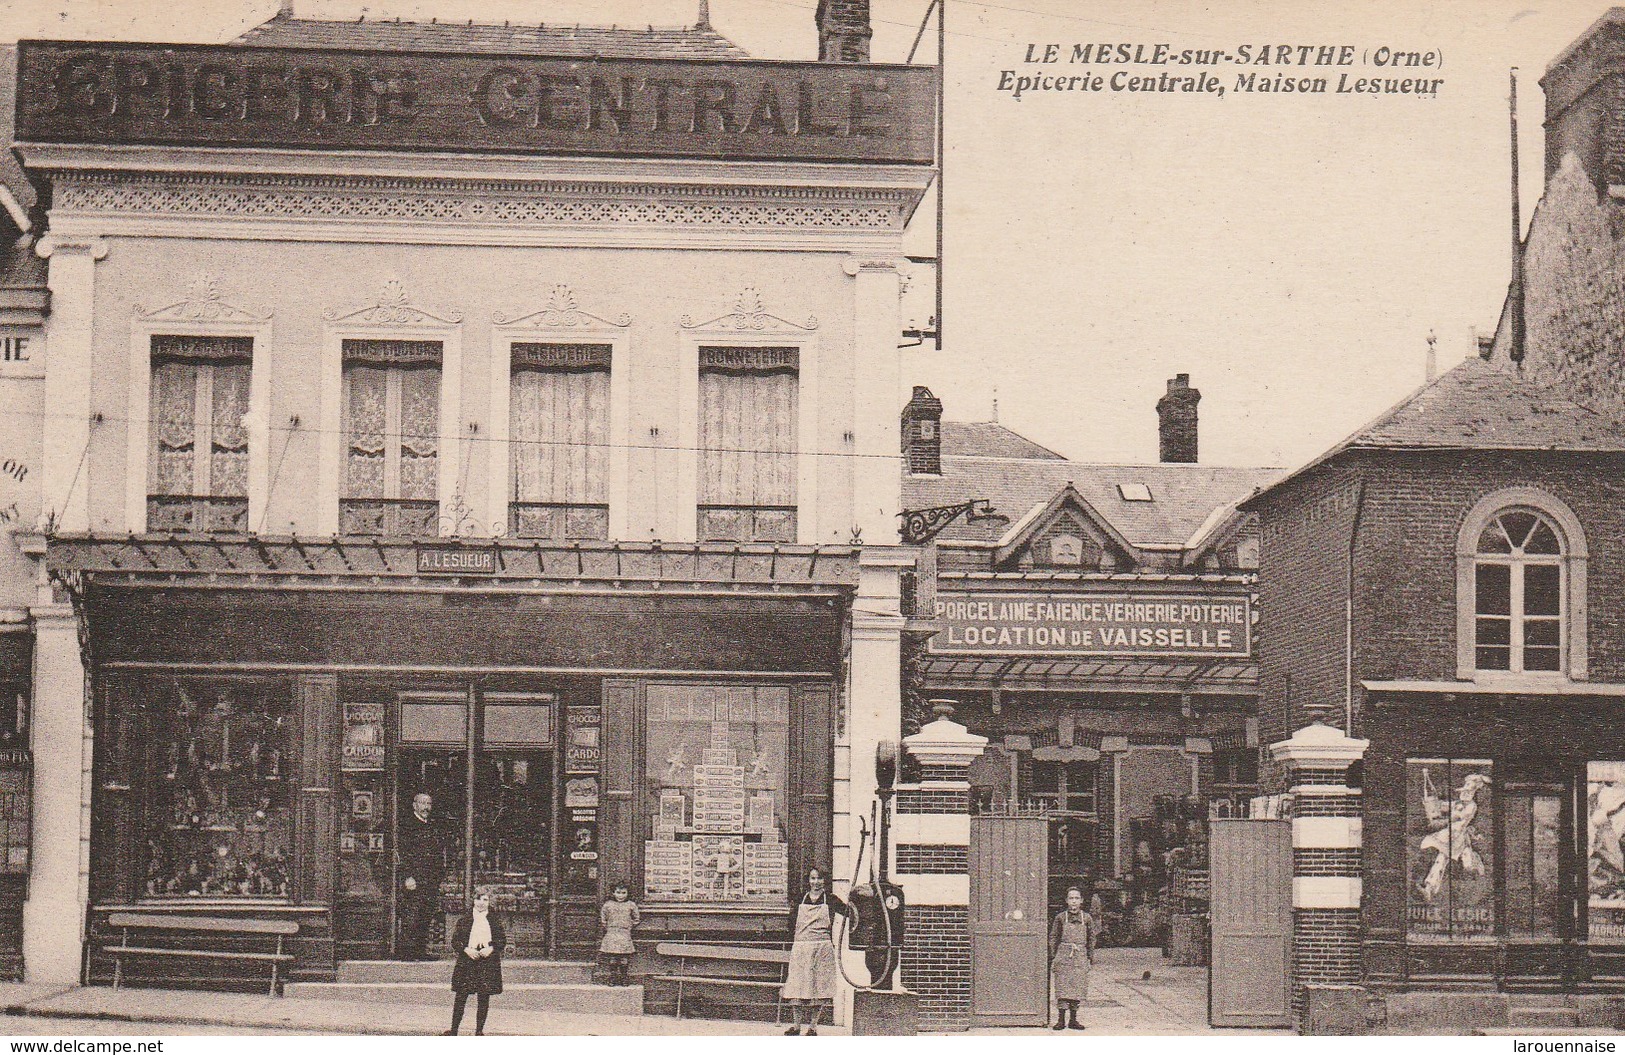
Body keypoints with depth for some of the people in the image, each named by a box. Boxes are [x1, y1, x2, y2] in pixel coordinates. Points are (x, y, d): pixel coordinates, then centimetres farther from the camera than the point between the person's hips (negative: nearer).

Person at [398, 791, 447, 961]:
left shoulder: (434, 826, 18)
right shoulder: (407, 825, -3)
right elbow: (403, 853, -9)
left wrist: (440, 875, 15)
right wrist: (408, 877, -16)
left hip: (432, 881, 7)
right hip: (414, 879, -7)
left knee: (426, 918, 7)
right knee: (410, 919, -8)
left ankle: (421, 950, 12)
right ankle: (407, 951, -6)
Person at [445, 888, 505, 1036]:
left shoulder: (495, 920, 7)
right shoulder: (465, 919, 5)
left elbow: (503, 940, 9)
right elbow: (455, 940, 5)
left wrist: (491, 949, -8)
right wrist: (466, 949, -11)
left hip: (488, 962, 0)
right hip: (466, 962, 0)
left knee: (484, 997, 1)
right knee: (461, 996, -1)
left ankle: (479, 1030, 9)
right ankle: (454, 1029, 6)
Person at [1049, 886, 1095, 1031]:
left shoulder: (1087, 918, 6)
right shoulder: (1060, 917, 3)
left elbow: (1091, 939, 13)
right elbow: (1053, 937, 7)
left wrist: (1091, 957, 9)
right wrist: (1053, 957, 1)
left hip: (1080, 957, 1)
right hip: (1063, 956, -1)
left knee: (1077, 988, 3)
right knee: (1062, 988, -4)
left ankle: (1073, 1019, 11)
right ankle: (1061, 1020, -2)